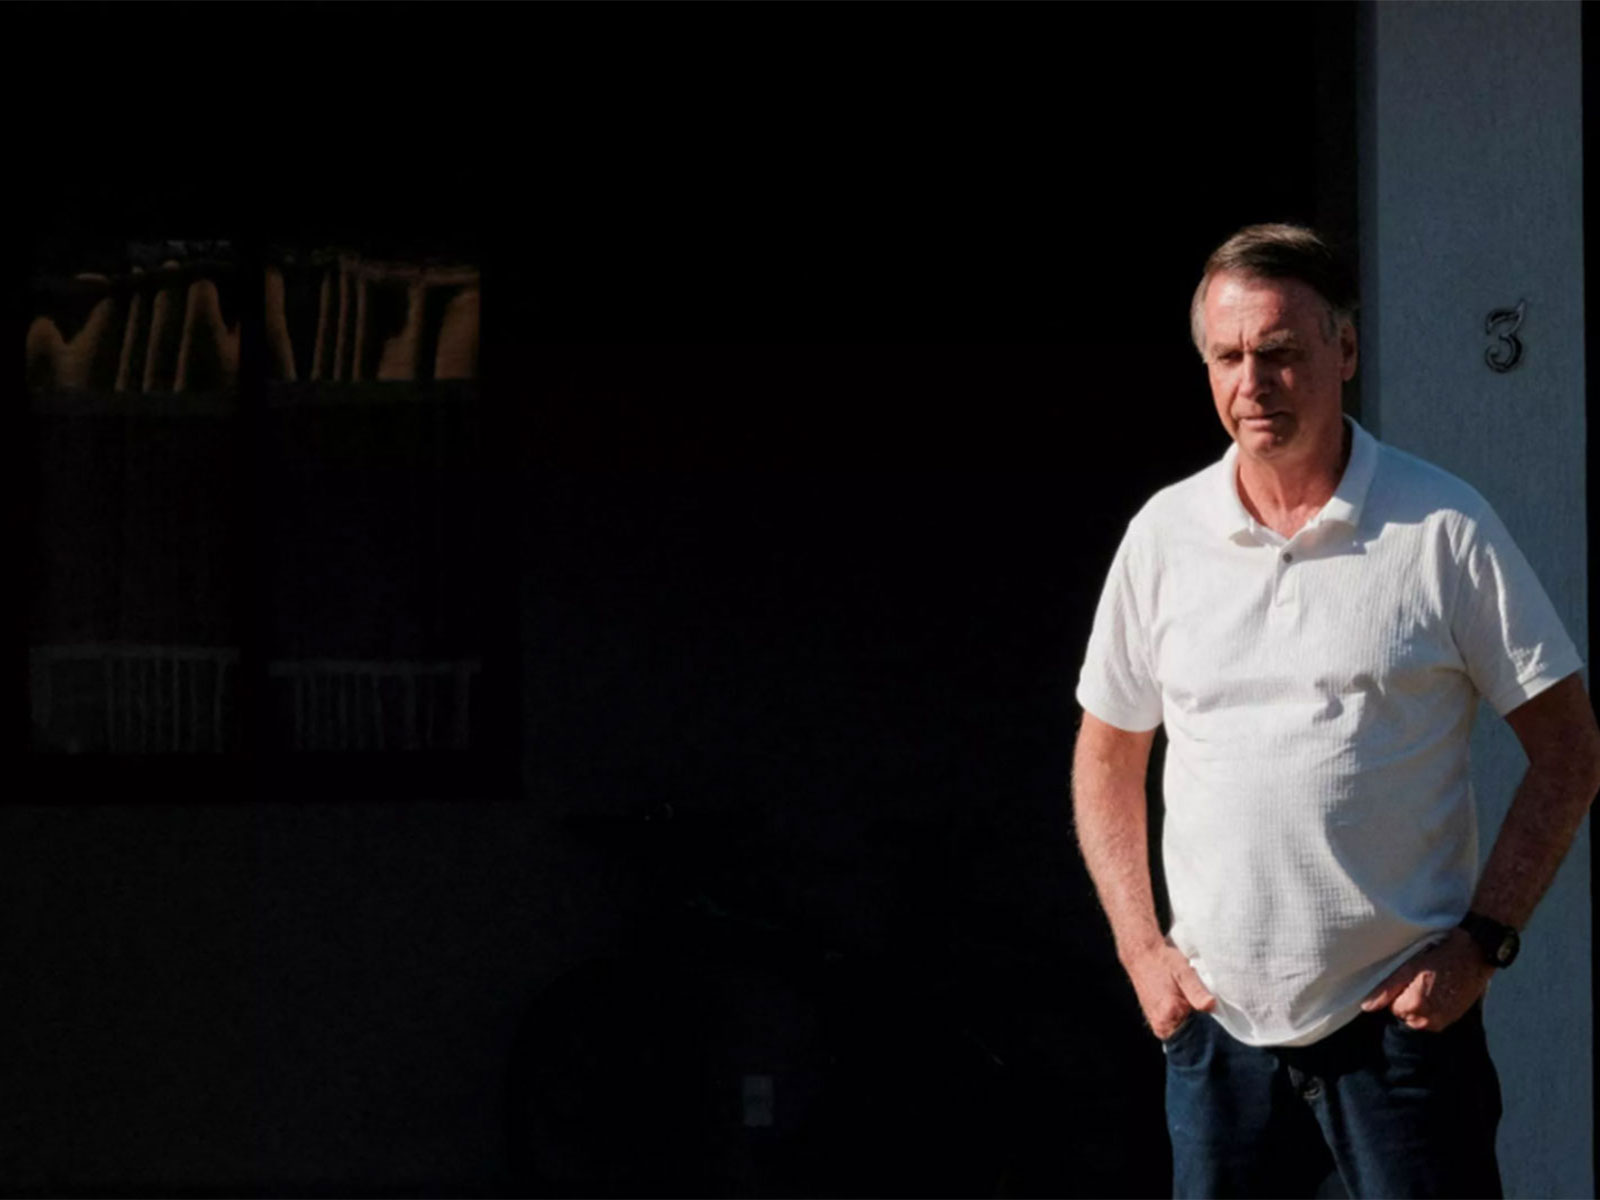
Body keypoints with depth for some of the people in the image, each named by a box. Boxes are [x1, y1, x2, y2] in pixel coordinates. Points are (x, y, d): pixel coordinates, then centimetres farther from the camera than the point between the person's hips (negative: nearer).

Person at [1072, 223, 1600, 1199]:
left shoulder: (1445, 529, -4)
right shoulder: (1166, 535, 6)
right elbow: (1108, 754, 16)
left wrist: (1483, 939, -9)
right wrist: (1142, 947, 5)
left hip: (1402, 1014, -3)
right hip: (1219, 1017, 3)